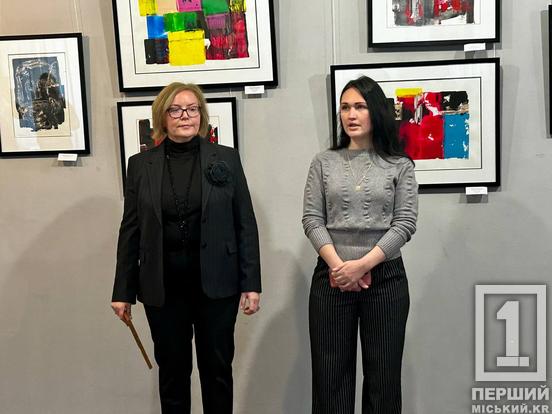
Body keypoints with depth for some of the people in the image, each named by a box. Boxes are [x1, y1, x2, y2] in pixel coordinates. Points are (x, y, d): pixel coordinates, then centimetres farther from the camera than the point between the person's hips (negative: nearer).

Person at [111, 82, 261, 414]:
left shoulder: (226, 159, 0)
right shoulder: (141, 164, 3)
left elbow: (246, 225, -1)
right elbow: (130, 230, 4)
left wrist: (252, 283, -5)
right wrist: (123, 291, 3)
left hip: (216, 282, -1)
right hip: (163, 286, 1)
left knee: (217, 369, 10)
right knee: (172, 370, 12)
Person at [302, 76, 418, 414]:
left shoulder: (400, 166, 4)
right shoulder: (324, 163, 7)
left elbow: (405, 224, -4)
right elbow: (312, 220, 1)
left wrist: (362, 265, -14)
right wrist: (337, 266, -12)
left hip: (385, 277, -1)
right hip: (331, 277, 1)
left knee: (383, 374, 5)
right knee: (331, 373, 5)